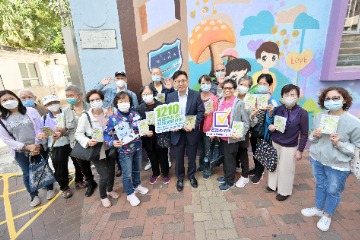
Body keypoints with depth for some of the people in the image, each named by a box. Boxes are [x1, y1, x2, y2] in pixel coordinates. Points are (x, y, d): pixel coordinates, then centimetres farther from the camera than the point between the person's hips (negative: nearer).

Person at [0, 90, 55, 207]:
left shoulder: (31, 111, -5)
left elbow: (41, 128, -5)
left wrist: (37, 145, -13)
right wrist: (27, 147, -15)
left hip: (39, 148, -1)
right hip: (20, 152, 1)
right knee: (27, 174, 12)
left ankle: (50, 188, 36)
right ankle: (33, 195, 34)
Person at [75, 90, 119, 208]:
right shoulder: (85, 117, -16)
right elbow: (78, 134, -10)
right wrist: (87, 141, -26)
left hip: (109, 148, 4)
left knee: (111, 171, 17)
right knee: (104, 176, 0)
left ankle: (110, 190, 48)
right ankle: (103, 197, 30)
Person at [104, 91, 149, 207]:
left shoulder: (135, 114, -5)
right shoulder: (113, 118, -16)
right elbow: (106, 134, -12)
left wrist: (147, 133, -10)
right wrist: (112, 142, -29)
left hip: (137, 147, 4)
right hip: (124, 150, -4)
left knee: (137, 169, 24)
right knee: (127, 174, 10)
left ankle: (137, 185, 49)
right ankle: (130, 194, 32)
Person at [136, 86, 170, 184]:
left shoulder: (161, 105, -12)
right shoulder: (140, 108, -4)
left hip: (160, 136, -2)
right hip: (148, 138, 3)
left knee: (163, 156, 15)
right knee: (152, 157, 21)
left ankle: (165, 174, 39)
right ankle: (155, 173, 45)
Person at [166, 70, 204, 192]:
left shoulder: (196, 95, -7)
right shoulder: (170, 96, -1)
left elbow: (200, 112, -7)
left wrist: (193, 126, -19)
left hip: (191, 132, -1)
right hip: (177, 132, 1)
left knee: (192, 156, 16)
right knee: (179, 157, 13)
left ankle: (191, 175, 40)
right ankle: (180, 178, 36)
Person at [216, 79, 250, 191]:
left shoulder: (239, 103, -12)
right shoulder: (221, 102, 5)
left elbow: (246, 122, -10)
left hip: (232, 138, -5)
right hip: (222, 136, 5)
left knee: (230, 159, 9)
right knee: (225, 157, 20)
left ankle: (230, 181, 28)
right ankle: (226, 176, 40)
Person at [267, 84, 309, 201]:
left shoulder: (302, 113, -16)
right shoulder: (278, 109, -7)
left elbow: (304, 134, -9)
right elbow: (270, 123, 8)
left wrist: (300, 150, -9)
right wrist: (270, 126, -15)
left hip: (290, 147, -4)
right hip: (274, 143, 4)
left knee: (286, 170, 10)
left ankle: (284, 191, 33)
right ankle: (273, 185, 42)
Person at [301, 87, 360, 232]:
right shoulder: (319, 117, -4)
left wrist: (339, 144, -26)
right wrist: (314, 135, -14)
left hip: (338, 165, -3)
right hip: (316, 159, 4)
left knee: (333, 191, 15)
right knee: (319, 185, 22)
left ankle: (327, 216, 39)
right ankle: (318, 209, 45)